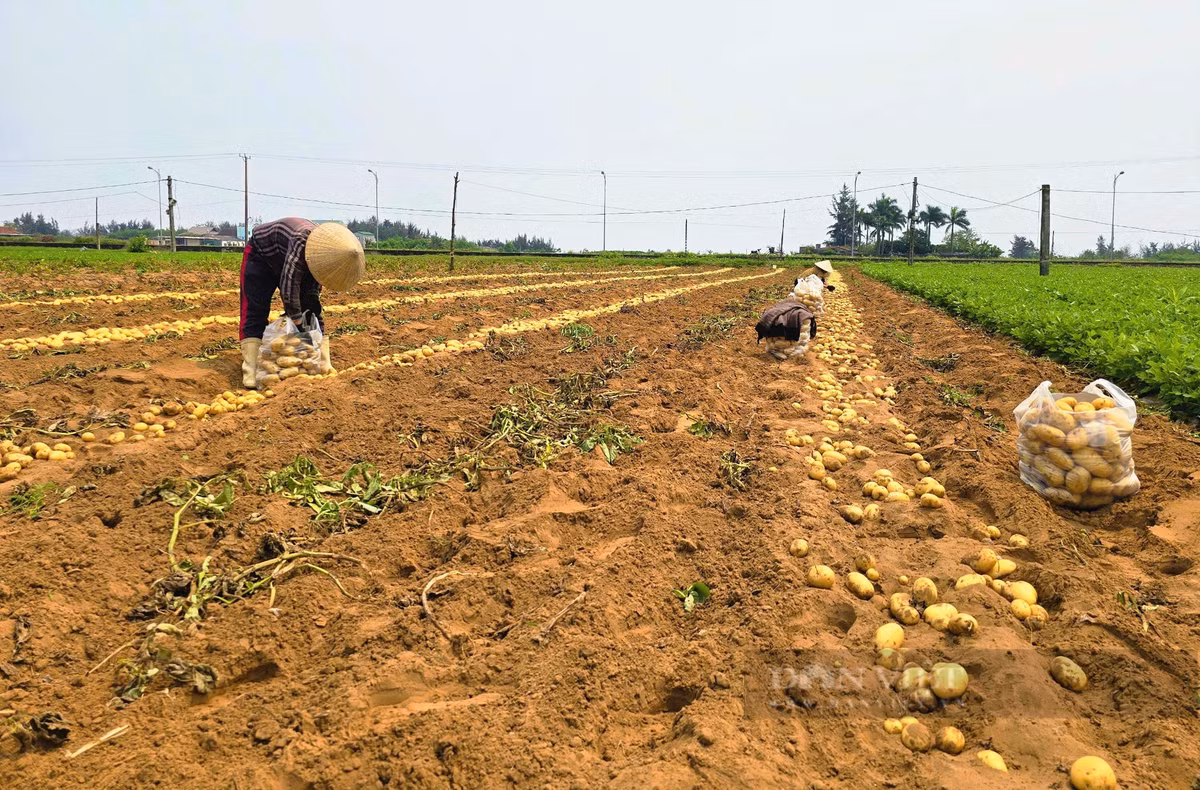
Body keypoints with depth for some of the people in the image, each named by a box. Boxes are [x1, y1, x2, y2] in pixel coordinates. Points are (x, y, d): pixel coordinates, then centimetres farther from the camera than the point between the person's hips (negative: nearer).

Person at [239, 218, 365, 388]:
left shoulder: (327, 250, -20)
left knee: (312, 314, -2)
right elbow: (289, 286, -40)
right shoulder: (301, 243, -43)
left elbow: (315, 285, -7)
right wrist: (297, 322, -33)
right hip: (261, 254, -6)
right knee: (254, 313, -15)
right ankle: (251, 373, -20)